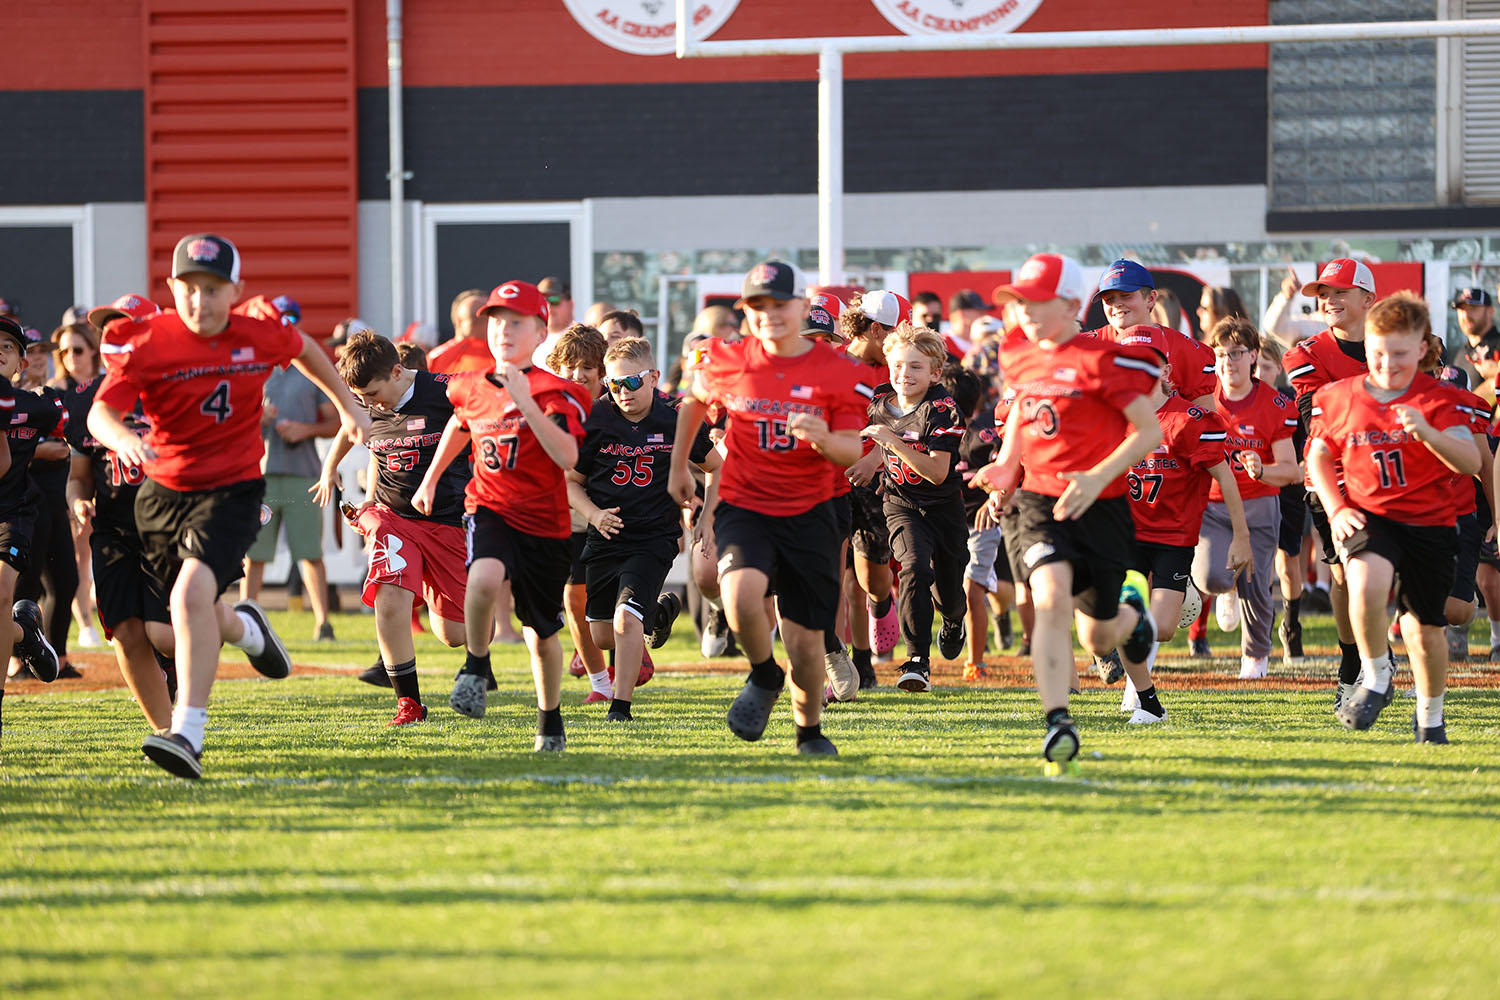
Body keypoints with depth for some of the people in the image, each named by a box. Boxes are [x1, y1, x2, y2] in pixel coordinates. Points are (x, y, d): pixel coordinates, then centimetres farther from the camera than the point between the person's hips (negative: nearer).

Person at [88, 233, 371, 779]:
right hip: (161, 493, 2)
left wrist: (347, 405, 27)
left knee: (191, 594, -26)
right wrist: (122, 437, -44)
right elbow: (101, 411, -21)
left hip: (232, 489, -2)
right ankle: (243, 627, 51)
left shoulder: (260, 336, -4)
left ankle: (188, 734, -29)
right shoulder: (146, 341, -11)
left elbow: (305, 349, 21)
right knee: (185, 626, 13)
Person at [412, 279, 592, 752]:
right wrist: (430, 479, 31)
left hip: (543, 522, -1)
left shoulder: (553, 392, -11)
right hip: (490, 509, 1)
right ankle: (475, 668, -11)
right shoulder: (472, 388, 3)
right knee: (484, 577, -34)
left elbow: (567, 457, -26)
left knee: (542, 633, 11)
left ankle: (550, 720, 35)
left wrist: (525, 403, -31)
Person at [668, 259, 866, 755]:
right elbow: (694, 401, 20)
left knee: (806, 639, 2)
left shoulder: (834, 371, -4)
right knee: (742, 595, -30)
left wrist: (824, 439, -26)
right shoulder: (727, 363, -1)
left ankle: (810, 730, 30)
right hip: (744, 506, 0)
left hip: (808, 514, 0)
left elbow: (852, 451, -4)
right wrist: (679, 467, 26)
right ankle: (764, 675, 1)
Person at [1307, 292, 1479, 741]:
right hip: (1368, 515, 0)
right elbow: (1318, 457, 14)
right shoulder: (1337, 398, 1)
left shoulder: (1441, 401, -6)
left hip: (1429, 523, 0)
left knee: (1425, 628, 6)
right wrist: (1336, 510, -2)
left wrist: (1427, 432, -36)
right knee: (1366, 582, -32)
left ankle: (1430, 716, 32)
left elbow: (1470, 462, -18)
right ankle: (1376, 679, -9)